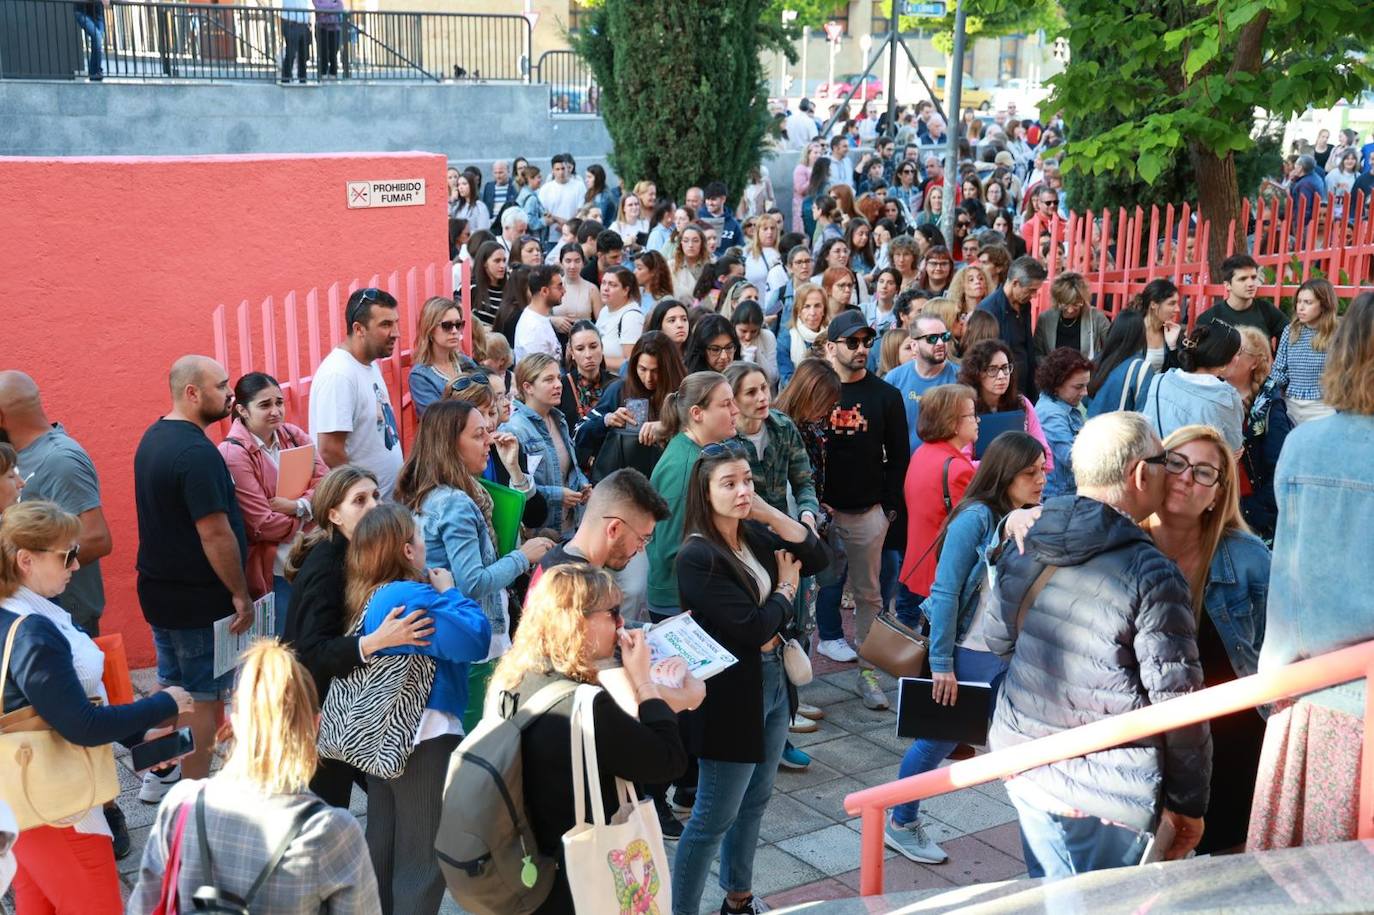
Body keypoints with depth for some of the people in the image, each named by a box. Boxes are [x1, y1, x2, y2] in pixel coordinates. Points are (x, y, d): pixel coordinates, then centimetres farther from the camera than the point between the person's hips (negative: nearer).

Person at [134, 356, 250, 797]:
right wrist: (240, 594, -17)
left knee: (172, 683, 21)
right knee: (204, 696, 2)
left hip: (159, 587, 9)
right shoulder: (196, 452, -24)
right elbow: (215, 533, -25)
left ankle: (160, 774, 34)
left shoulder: (154, 437, 7)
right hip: (198, 599, -9)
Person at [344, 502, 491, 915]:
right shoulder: (414, 598, -24)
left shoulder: (369, 596, 4)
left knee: (382, 843, 20)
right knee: (424, 856, 3)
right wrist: (449, 592, -12)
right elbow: (476, 640, -27)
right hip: (424, 733, -9)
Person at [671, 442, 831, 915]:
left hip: (771, 682, 8)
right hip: (732, 693, -8)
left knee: (755, 801, 22)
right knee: (714, 817, 2)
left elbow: (818, 557, -1)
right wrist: (786, 588, -6)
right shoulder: (698, 556, -22)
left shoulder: (755, 534, 2)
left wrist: (767, 511, -10)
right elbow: (752, 629, -24)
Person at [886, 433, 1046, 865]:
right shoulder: (975, 518, -17)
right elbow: (945, 593, -18)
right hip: (970, 655, -5)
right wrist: (941, 663, -18)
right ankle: (900, 824, 28)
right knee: (938, 741, 10)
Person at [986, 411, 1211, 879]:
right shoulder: (1152, 574, -18)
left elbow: (998, 639, 15)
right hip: (1109, 792, -6)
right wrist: (1189, 803, -3)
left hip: (1025, 766, 6)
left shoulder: (1022, 550, 0)